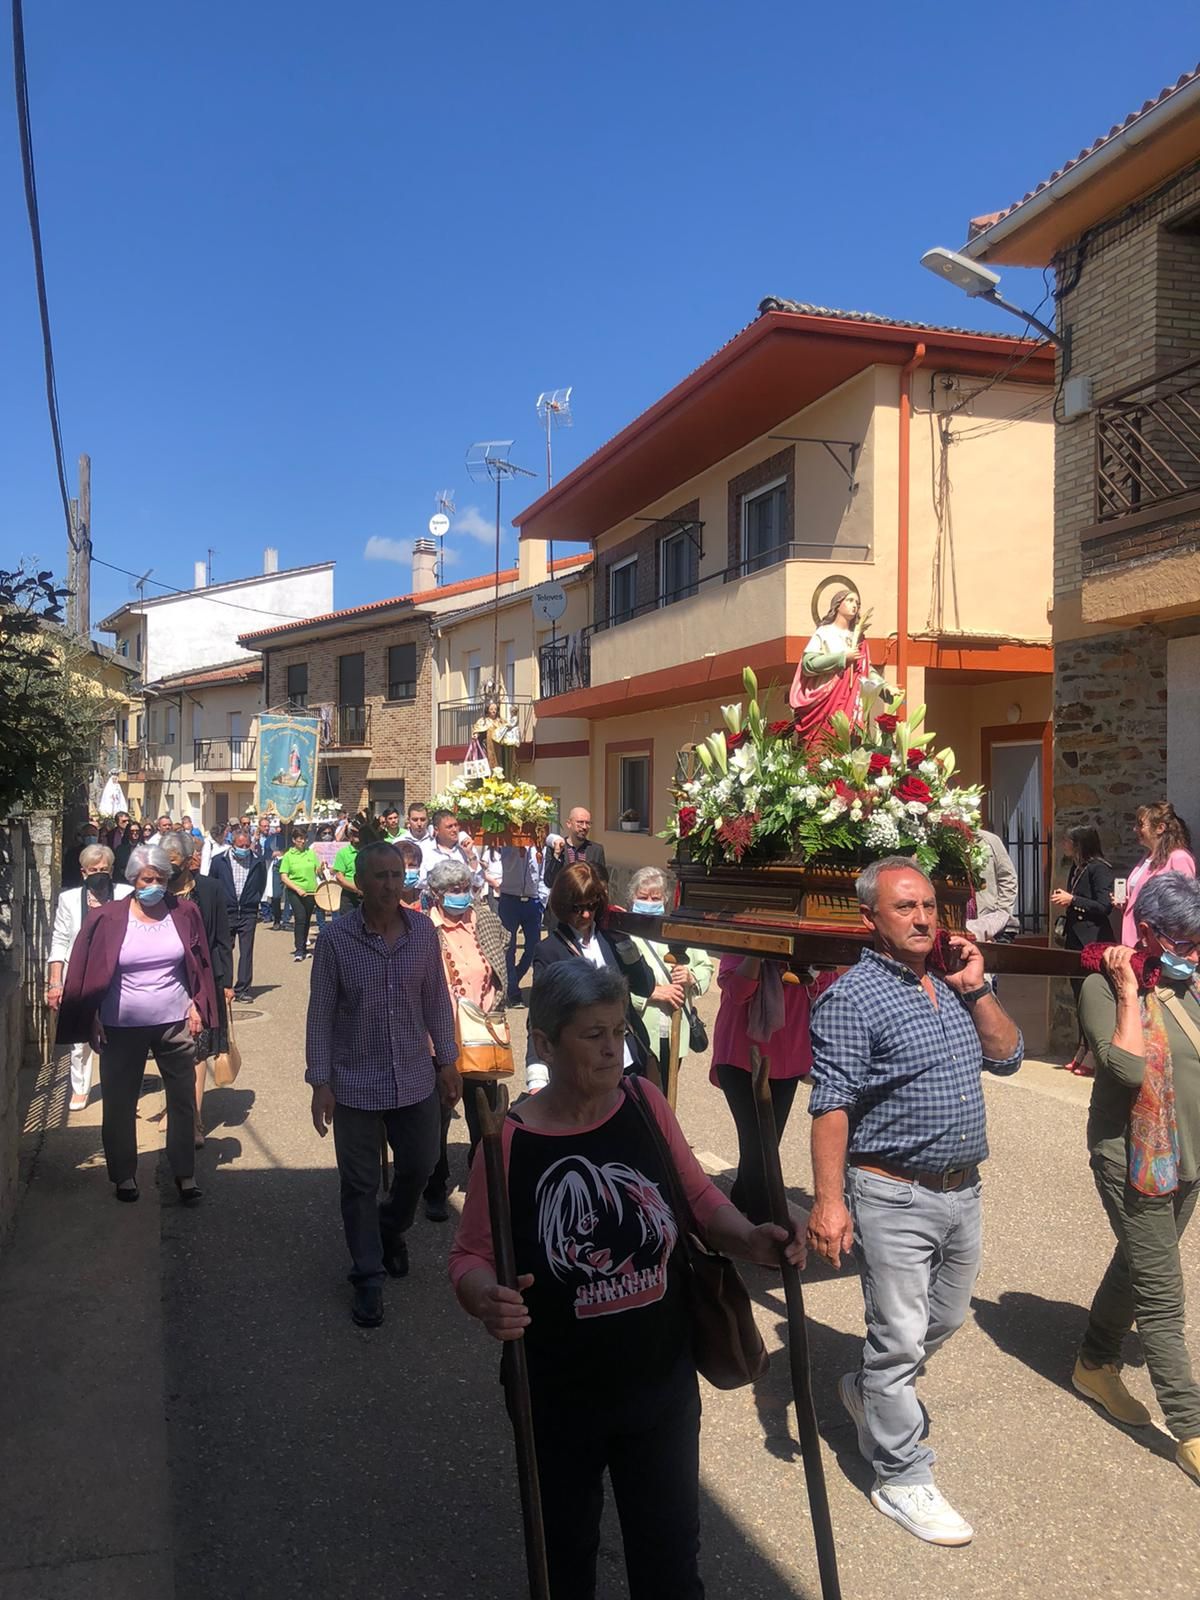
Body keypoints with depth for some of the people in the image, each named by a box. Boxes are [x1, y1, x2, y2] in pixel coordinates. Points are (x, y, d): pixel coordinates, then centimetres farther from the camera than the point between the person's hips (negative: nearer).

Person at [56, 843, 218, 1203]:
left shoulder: (185, 913, -1)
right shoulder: (108, 919, -6)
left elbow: (200, 965, 8)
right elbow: (87, 972, -1)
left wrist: (197, 1006, 2)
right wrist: (93, 1019, -3)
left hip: (175, 1023, 1)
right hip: (122, 1027, -1)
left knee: (183, 1101, 8)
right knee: (120, 1105, 11)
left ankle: (185, 1173, 22)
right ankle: (124, 1175, 29)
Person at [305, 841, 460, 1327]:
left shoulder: (423, 931, -5)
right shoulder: (336, 938, -13)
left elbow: (436, 1000, 5)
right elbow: (320, 1013, -8)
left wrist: (447, 1060, 7)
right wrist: (320, 1082, -8)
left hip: (416, 1079, 3)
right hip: (355, 1083, -3)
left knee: (419, 1164, 16)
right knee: (360, 1183, 9)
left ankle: (391, 1230, 47)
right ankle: (368, 1277, 27)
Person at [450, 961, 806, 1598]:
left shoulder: (646, 1104, -10)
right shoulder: (509, 1140, -18)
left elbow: (699, 1197, 3)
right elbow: (471, 1256, -11)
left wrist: (749, 1238, -15)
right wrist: (486, 1299, -32)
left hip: (662, 1384, 2)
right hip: (558, 1399, -2)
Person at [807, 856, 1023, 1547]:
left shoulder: (951, 985, 7)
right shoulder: (852, 999, -16)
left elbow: (1008, 1056, 7)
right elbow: (832, 1106, -19)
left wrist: (977, 988, -5)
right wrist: (828, 1200, -24)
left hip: (963, 1190, 8)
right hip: (894, 1198, -7)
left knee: (946, 1319, 23)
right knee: (899, 1339, 4)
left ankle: (869, 1392, 47)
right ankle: (903, 1479, 22)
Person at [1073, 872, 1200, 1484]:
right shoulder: (1105, 987, -16)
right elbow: (1127, 1069, -28)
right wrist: (1129, 991, -24)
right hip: (1133, 1158, -8)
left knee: (1138, 1266, 22)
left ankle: (1095, 1365, 41)